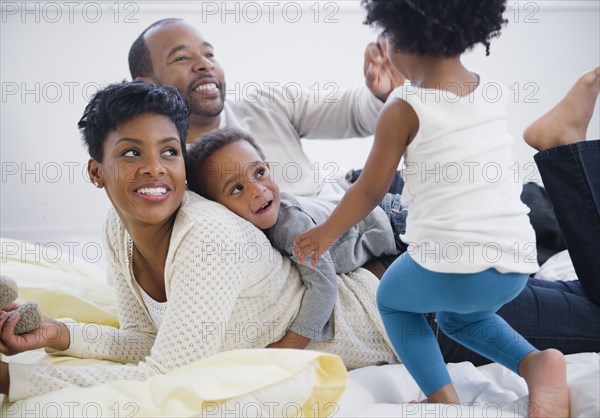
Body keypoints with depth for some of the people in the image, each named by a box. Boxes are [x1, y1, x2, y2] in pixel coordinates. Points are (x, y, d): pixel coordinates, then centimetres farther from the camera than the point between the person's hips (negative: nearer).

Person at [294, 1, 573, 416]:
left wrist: (327, 232, 18)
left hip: (451, 264, -6)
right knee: (459, 316, 35)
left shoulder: (403, 110, -6)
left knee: (392, 300, 27)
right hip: (517, 263, 6)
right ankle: (537, 363, 9)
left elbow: (370, 191, 3)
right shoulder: (491, 91, 9)